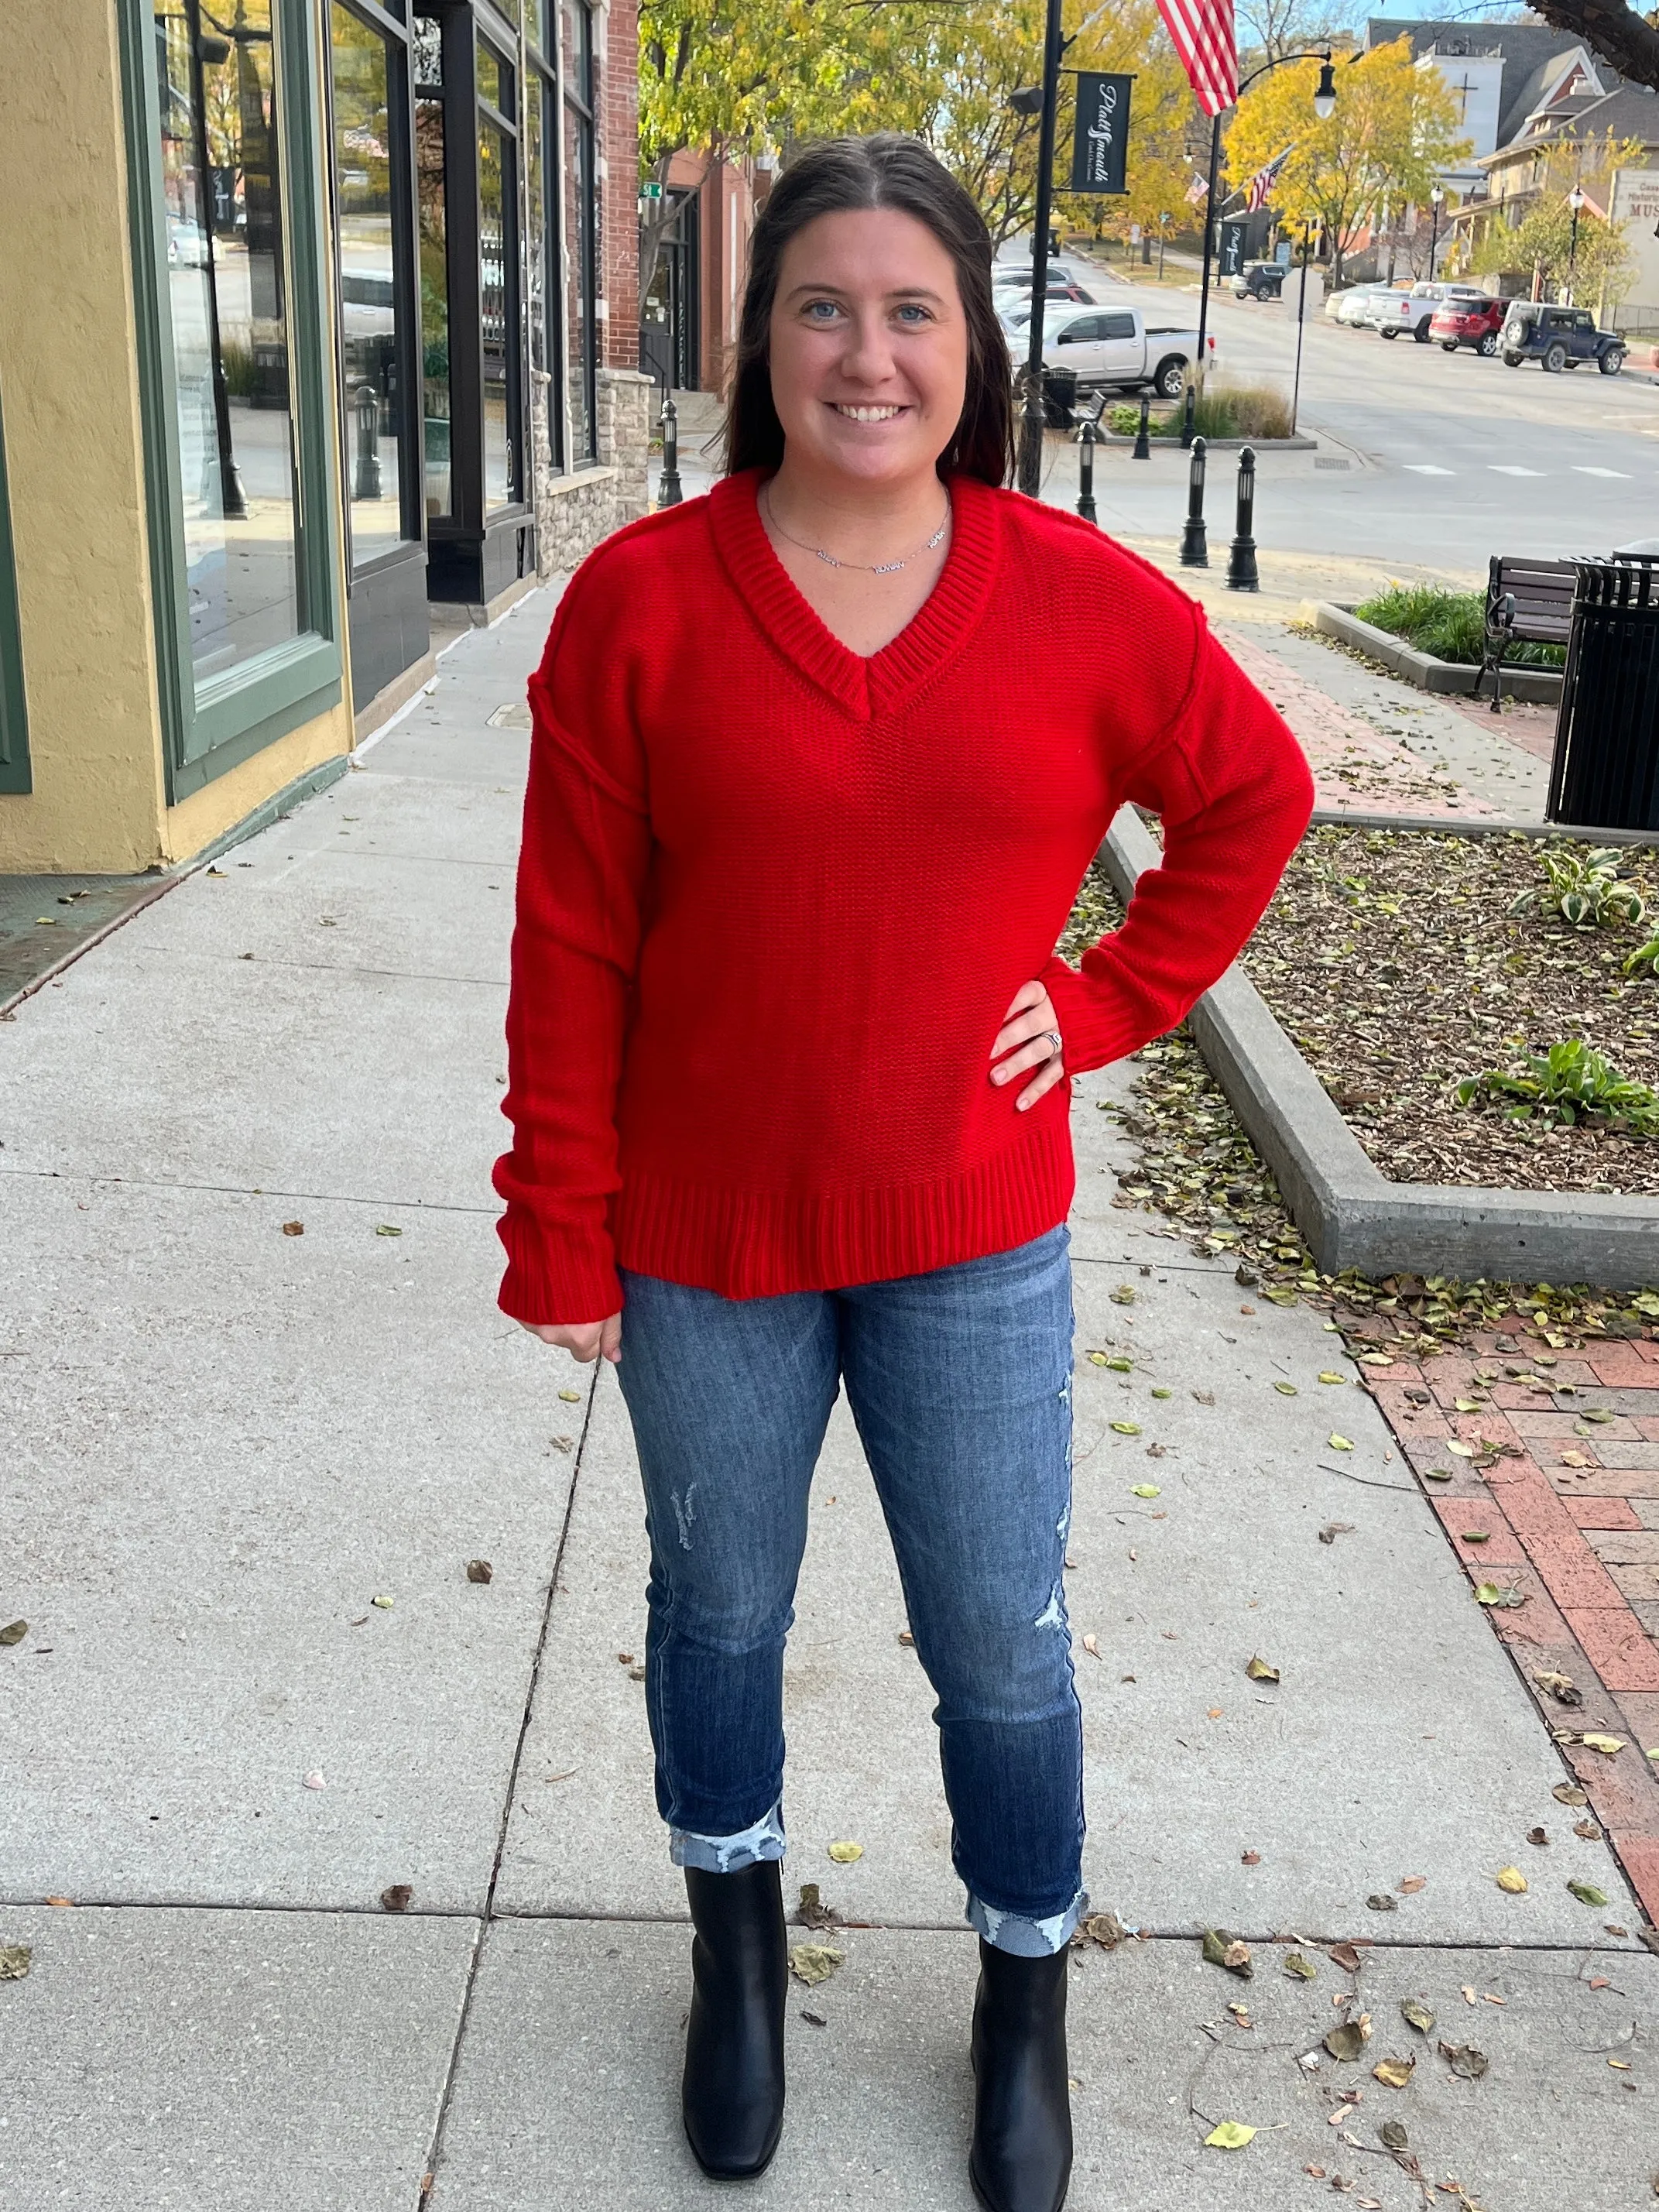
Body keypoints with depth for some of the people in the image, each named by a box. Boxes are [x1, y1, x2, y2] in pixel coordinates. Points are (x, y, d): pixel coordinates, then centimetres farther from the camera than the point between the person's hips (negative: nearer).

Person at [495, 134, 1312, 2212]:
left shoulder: (1086, 601, -6)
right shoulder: (640, 600, -10)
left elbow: (1253, 795, 10)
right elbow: (573, 950, -7)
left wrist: (1112, 999, 1)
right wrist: (559, 1238, -5)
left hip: (973, 1243, 1)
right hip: (705, 1245, 0)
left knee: (999, 1647, 13)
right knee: (719, 1612, 18)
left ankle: (1026, 2003, 40)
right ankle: (736, 1949, 46)